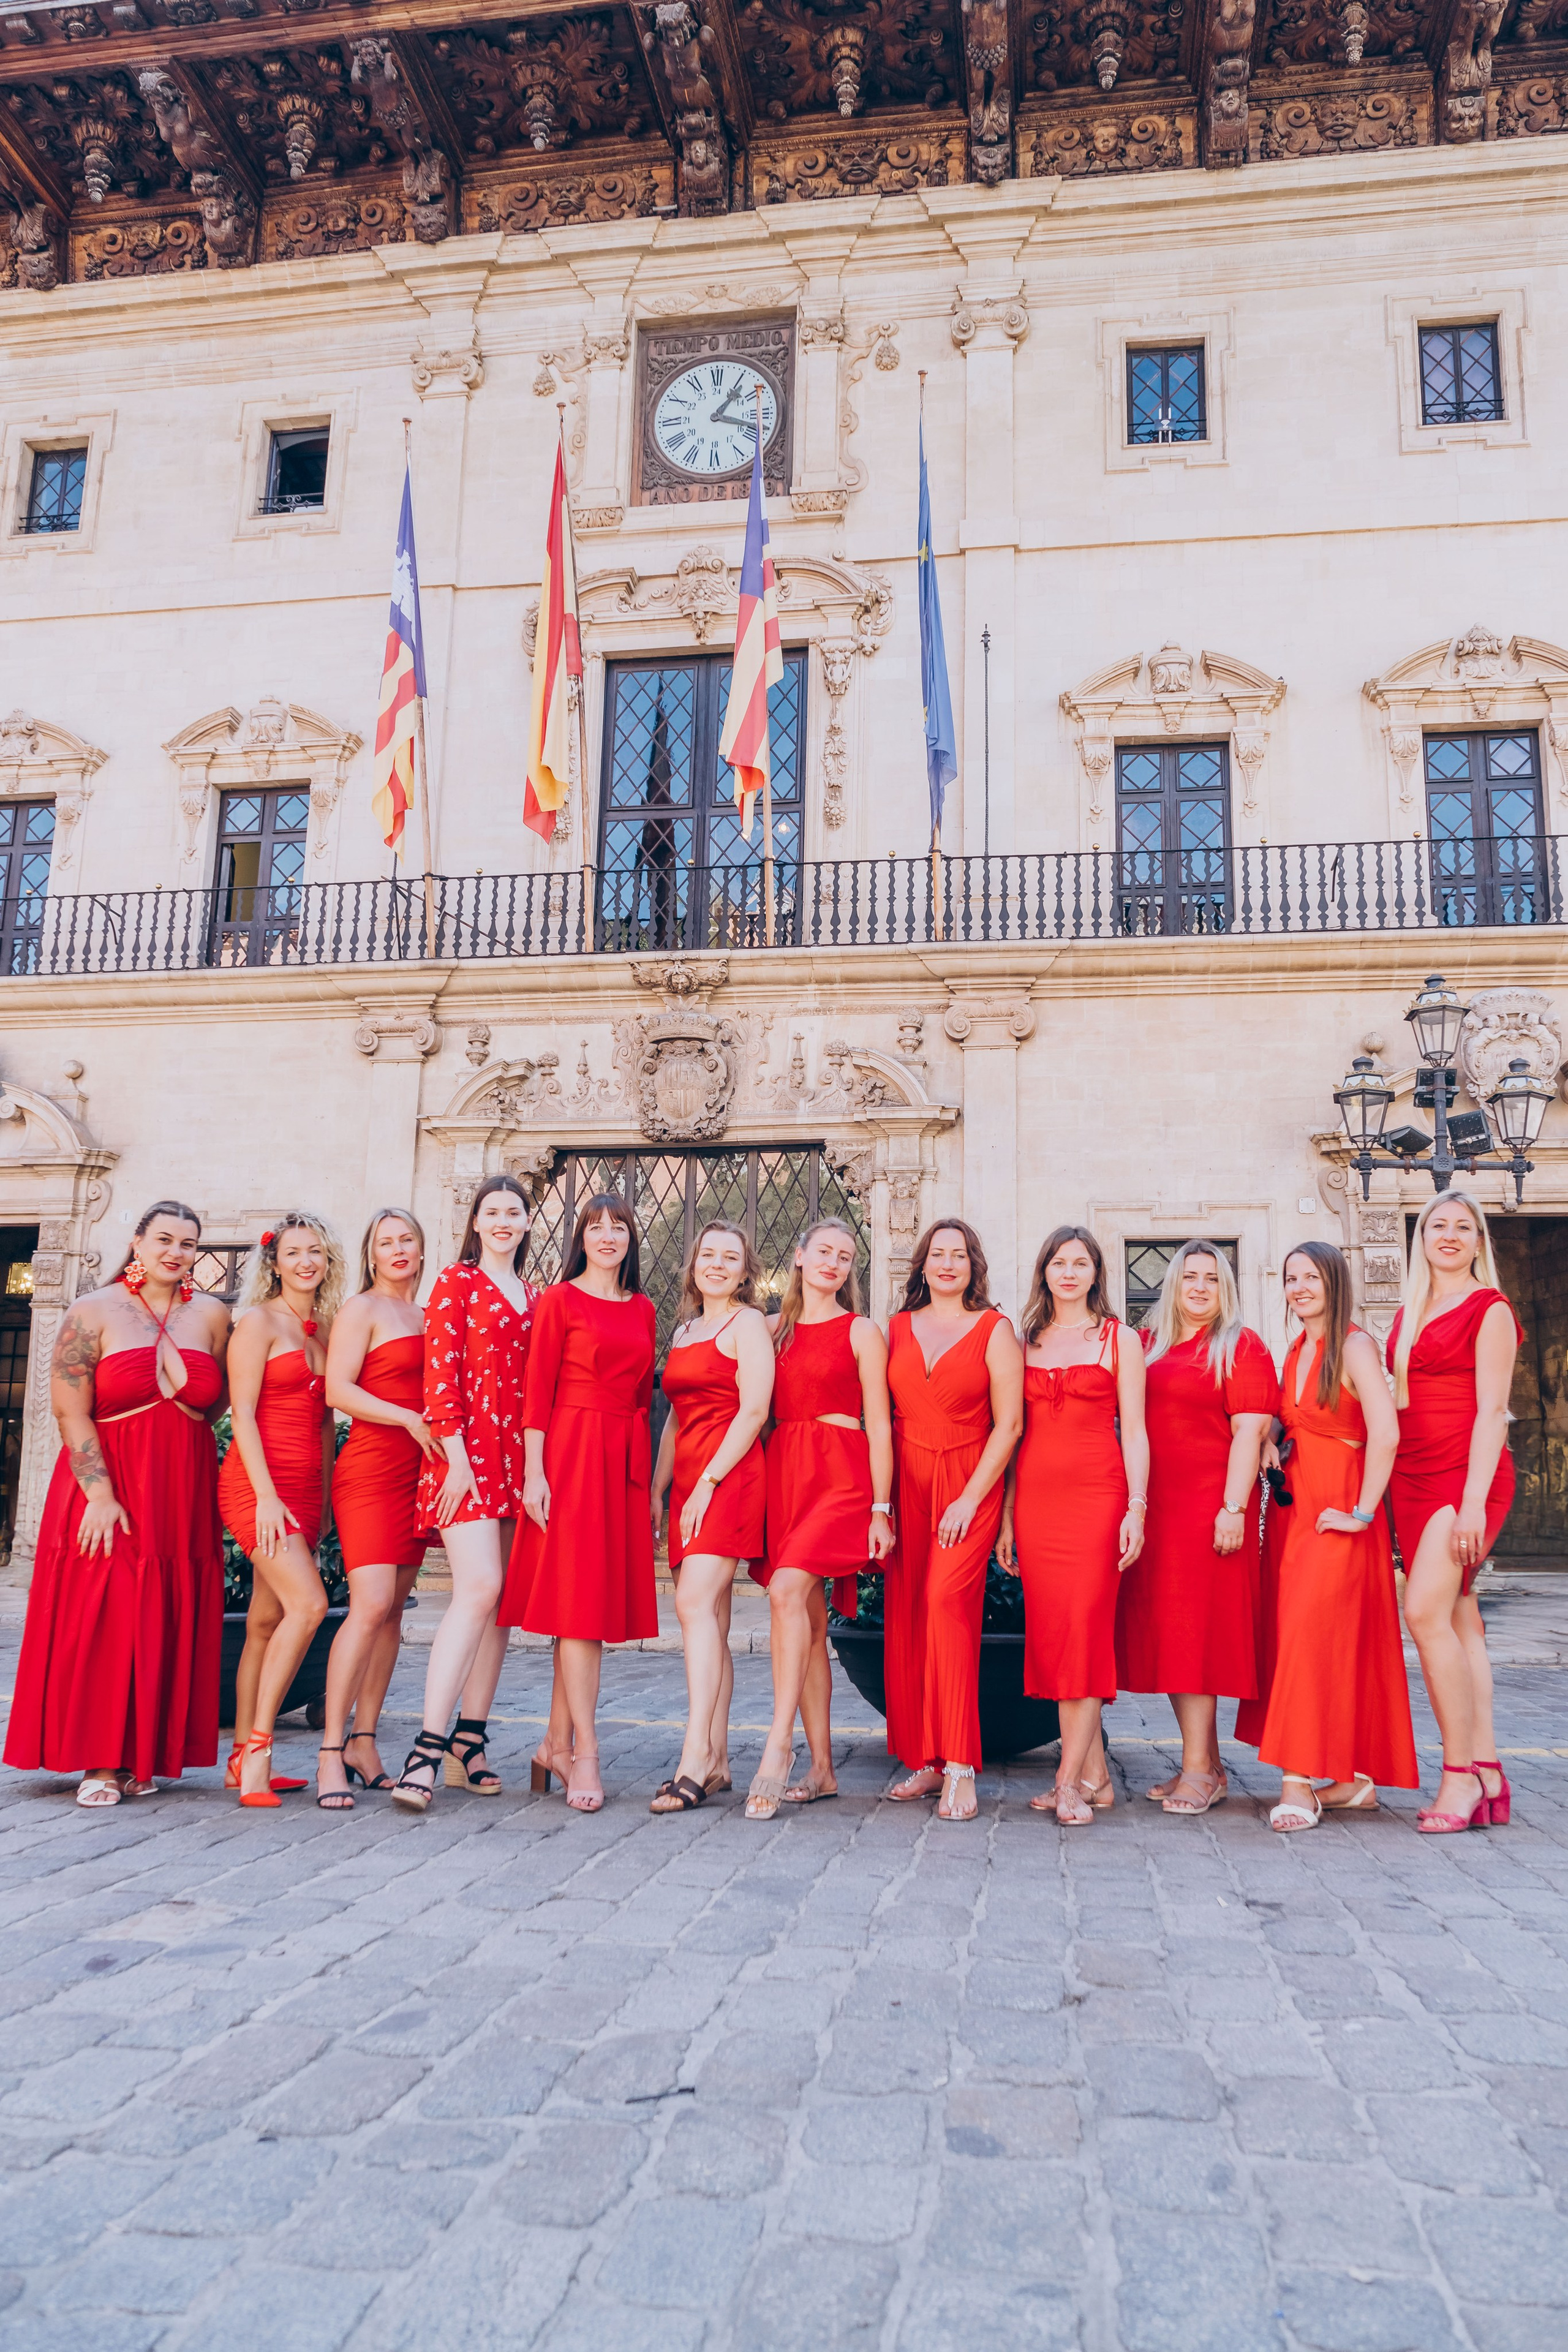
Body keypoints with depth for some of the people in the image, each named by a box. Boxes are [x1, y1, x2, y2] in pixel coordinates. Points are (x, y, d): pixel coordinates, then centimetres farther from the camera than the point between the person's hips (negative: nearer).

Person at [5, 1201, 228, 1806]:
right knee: (99, 1618, -4)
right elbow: (70, 1411, -8)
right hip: (105, 1487, -3)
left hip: (184, 1491, 3)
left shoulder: (211, 1315, 8)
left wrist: (183, 1390, -4)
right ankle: (98, 1762, 5)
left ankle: (143, 1757, 12)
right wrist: (100, 1495, -15)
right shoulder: (93, 1313, -2)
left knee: (167, 1624, 2)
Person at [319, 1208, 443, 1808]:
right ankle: (332, 1754, -10)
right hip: (371, 1468, -7)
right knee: (371, 1606, -15)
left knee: (393, 1610, 7)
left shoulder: (428, 1316, 18)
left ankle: (365, 1745, 14)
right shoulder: (361, 1310, -1)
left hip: (418, 1474, 7)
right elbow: (338, 1389, -11)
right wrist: (410, 1419, -19)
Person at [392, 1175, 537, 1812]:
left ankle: (468, 1746, 14)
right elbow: (439, 1374, -6)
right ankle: (427, 1747, -14)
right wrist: (457, 1457, -14)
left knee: (501, 1600, 6)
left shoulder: (532, 1297, 19)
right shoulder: (456, 1283, 3)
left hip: (517, 1457, 6)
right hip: (468, 1449, -6)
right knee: (479, 1588, -18)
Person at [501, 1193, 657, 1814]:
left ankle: (556, 1742, 18)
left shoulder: (642, 1309, 15)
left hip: (625, 1457, 6)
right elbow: (537, 1392, -5)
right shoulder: (559, 1300, -1)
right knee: (580, 1598, -6)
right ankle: (585, 1753, -2)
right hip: (571, 1451, -5)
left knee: (601, 1599, 7)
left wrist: (649, 1479, 13)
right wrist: (534, 1473, -12)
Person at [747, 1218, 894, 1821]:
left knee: (788, 1591, -23)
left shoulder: (861, 1331, 3)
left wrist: (881, 1507, -6)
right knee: (809, 1620, 5)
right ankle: (822, 1768, 11)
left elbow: (878, 1426, 0)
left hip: (839, 1474, -4)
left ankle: (777, 1745, -20)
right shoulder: (774, 1329, 15)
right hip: (782, 1472, 4)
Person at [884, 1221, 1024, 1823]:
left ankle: (959, 1768, -12)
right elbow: (881, 1416, 12)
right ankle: (926, 1761, 12)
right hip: (907, 1484, 4)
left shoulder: (994, 1329, 1)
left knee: (946, 1599, -18)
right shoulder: (897, 1328, 12)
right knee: (905, 1615, 1)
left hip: (969, 1485, -4)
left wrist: (970, 1499, -10)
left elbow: (1009, 1424, -3)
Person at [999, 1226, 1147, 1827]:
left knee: (1085, 1626, -10)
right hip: (1036, 1498, 4)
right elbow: (1015, 1430, 14)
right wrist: (1007, 1514, 10)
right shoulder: (1026, 1342, 15)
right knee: (1048, 1631, 1)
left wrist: (1136, 1507, -9)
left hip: (1096, 1495, -3)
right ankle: (1094, 1776, 10)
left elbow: (1133, 1432, 2)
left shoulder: (1118, 1340, 6)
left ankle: (1070, 1779, -5)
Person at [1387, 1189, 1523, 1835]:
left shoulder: (1489, 1309, -2)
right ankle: (1487, 1775, 11)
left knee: (1426, 1611, -18)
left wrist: (1474, 1499, -18)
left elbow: (1492, 1409, -10)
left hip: (1464, 1473, -7)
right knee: (1458, 1622, 7)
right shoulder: (1408, 1314, 17)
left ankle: (1459, 1774, -9)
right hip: (1412, 1476, 7)